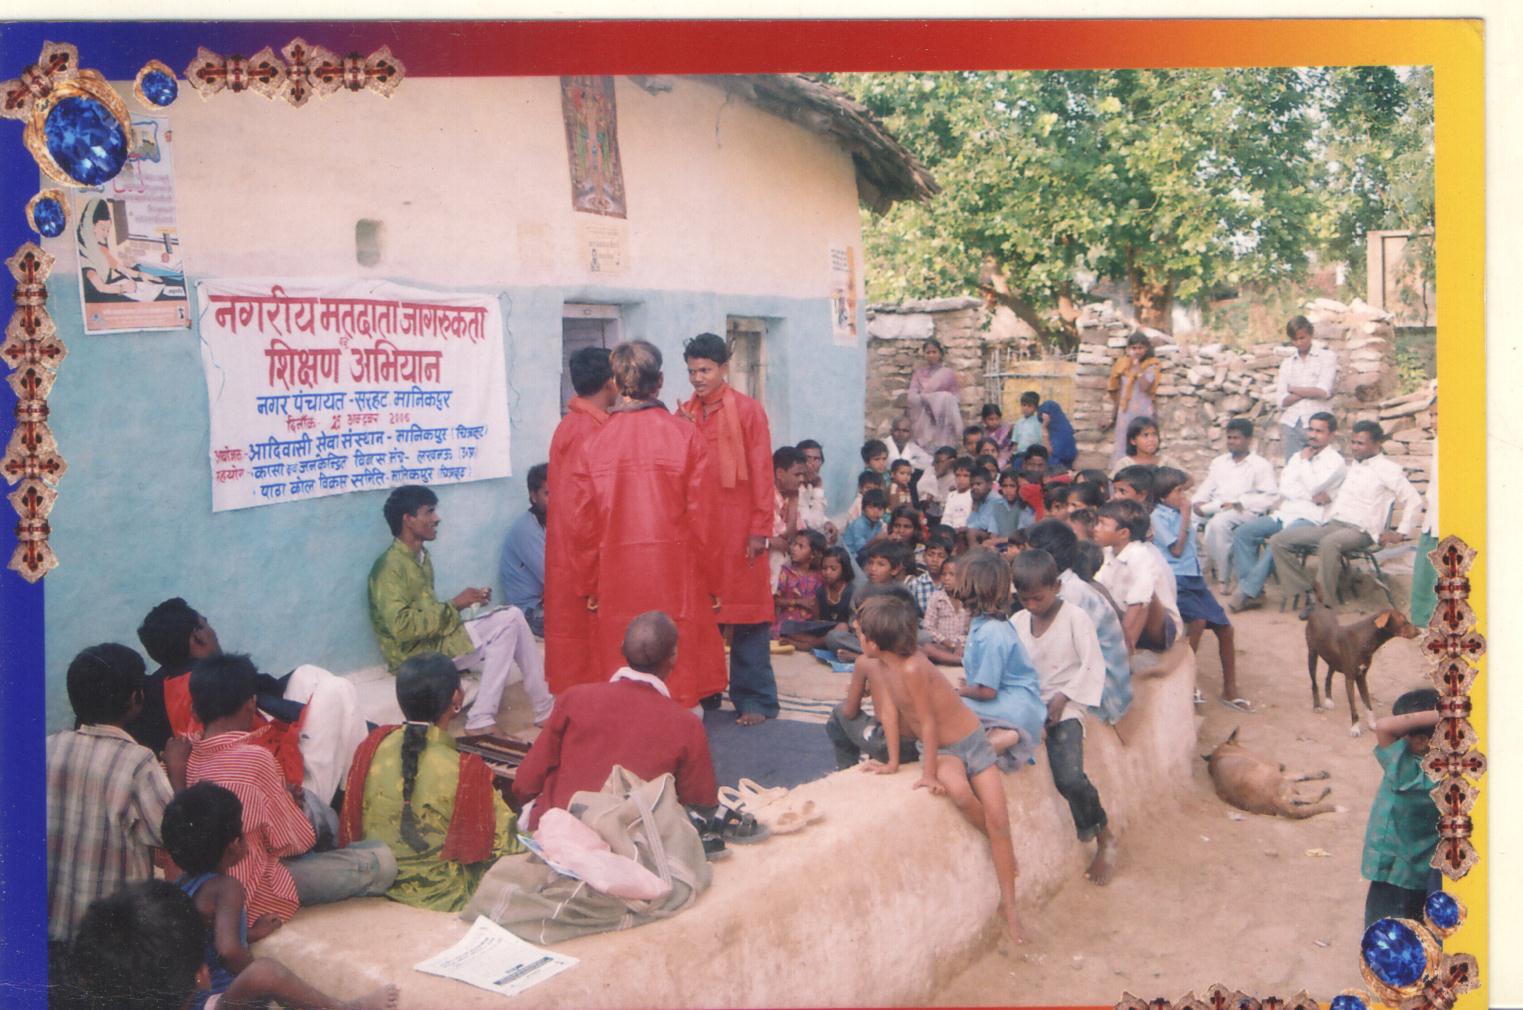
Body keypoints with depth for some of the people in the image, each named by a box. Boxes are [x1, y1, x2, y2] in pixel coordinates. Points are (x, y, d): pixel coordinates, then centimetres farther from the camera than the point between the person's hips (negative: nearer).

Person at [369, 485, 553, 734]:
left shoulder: (421, 557, 15)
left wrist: (464, 602, -1)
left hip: (433, 638, 9)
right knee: (509, 621, -16)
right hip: (416, 653, -9)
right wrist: (454, 606, -17)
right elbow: (402, 627, -24)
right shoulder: (390, 565, -14)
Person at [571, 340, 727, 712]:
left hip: (618, 580, 1)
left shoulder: (594, 444, -1)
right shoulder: (686, 436, -6)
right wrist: (712, 581, 6)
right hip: (678, 577, -1)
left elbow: (584, 524, 2)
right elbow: (704, 517, -5)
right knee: (683, 681, 8)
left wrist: (588, 586, 14)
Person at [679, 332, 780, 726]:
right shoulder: (685, 413, 10)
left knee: (746, 613, 0)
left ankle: (755, 699, 7)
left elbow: (762, 473, -5)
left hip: (738, 527, -4)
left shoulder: (748, 410, -3)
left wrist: (760, 529, -9)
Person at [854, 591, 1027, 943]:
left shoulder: (912, 668, -33)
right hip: (938, 749, 4)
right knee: (958, 791, -27)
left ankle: (1008, 906, 7)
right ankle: (998, 845, 3)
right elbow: (889, 712, -6)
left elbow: (928, 723, -27)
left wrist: (928, 774, -20)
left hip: (969, 741, -4)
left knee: (999, 820, -7)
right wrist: (893, 762, -3)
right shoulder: (873, 665, -13)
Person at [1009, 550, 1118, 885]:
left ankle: (1105, 838, 6)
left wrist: (1062, 698, -15)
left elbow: (1092, 665, -8)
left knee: (1069, 778, -23)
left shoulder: (1075, 618, -5)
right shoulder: (1017, 622, 9)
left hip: (1063, 707, -5)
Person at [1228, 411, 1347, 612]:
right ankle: (1253, 591, -16)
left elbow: (1312, 487, -13)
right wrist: (1312, 496, -8)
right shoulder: (1298, 457, 20)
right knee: (1242, 533, -14)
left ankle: (1248, 591, -27)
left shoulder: (1336, 462, 1)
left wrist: (1305, 461, 1)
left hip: (1310, 519, -7)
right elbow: (1284, 488, 7)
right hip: (1284, 513, 7)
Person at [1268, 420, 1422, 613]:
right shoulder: (1352, 466, 24)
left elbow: (1414, 500, -4)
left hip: (1359, 531, -8)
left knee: (1329, 544, -42)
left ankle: (1325, 603, -31)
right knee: (1278, 541, -10)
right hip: (1332, 525, 8)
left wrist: (1401, 534, -7)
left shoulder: (1387, 468, 1)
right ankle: (1306, 594, -11)